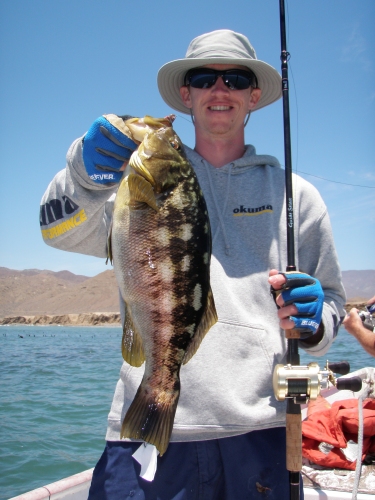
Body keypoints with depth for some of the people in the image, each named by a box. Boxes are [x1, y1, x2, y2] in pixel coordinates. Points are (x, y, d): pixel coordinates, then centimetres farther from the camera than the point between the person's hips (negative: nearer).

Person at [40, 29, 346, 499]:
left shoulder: (294, 193, 13)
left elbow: (331, 301, 17)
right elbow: (61, 231, -3)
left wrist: (311, 321, -7)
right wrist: (86, 173, -24)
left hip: (259, 429, 1)